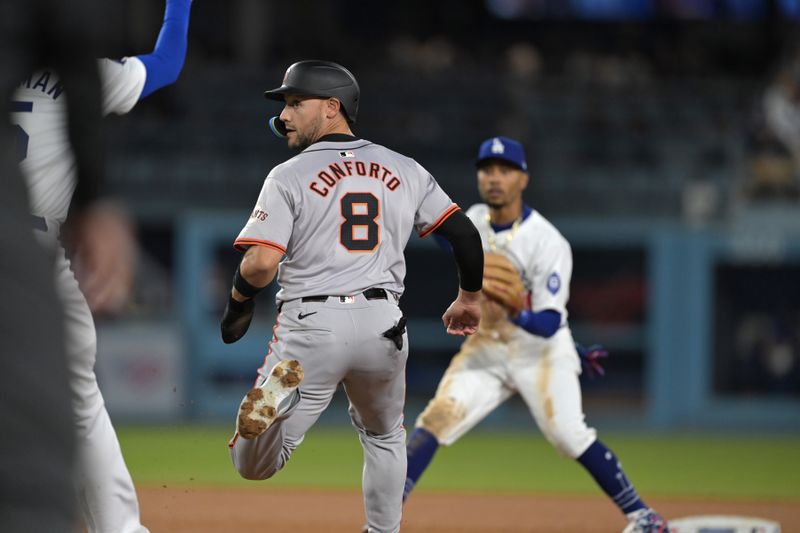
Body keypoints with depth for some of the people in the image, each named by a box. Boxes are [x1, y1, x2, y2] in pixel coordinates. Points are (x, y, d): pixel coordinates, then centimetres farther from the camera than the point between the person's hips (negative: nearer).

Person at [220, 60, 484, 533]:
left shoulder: (289, 176, -3)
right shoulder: (404, 170, 9)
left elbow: (260, 264, -13)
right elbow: (465, 233, 9)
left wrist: (238, 307, 7)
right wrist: (469, 298, 26)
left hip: (311, 323, -4)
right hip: (384, 325, 4)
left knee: (252, 465, 0)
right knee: (385, 439, 30)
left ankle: (280, 388, -28)